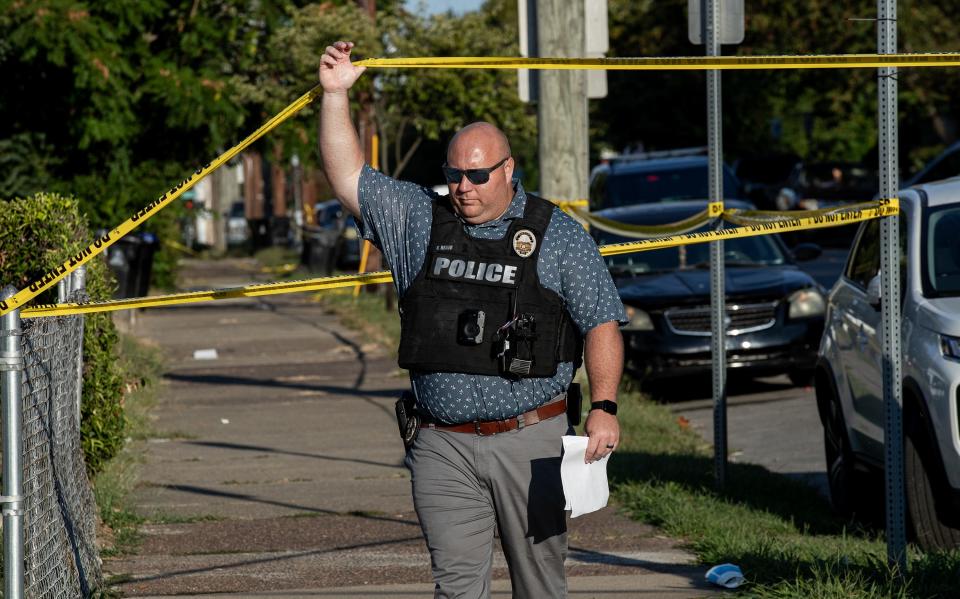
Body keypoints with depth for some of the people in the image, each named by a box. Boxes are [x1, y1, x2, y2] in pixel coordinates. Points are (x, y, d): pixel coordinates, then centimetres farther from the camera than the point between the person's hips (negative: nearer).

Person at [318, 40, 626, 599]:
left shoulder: (558, 235, 2)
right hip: (444, 447, 2)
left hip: (529, 442, -2)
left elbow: (601, 323, 0)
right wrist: (337, 95, -1)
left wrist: (604, 406, -12)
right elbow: (349, 178, 9)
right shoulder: (419, 220, 10)